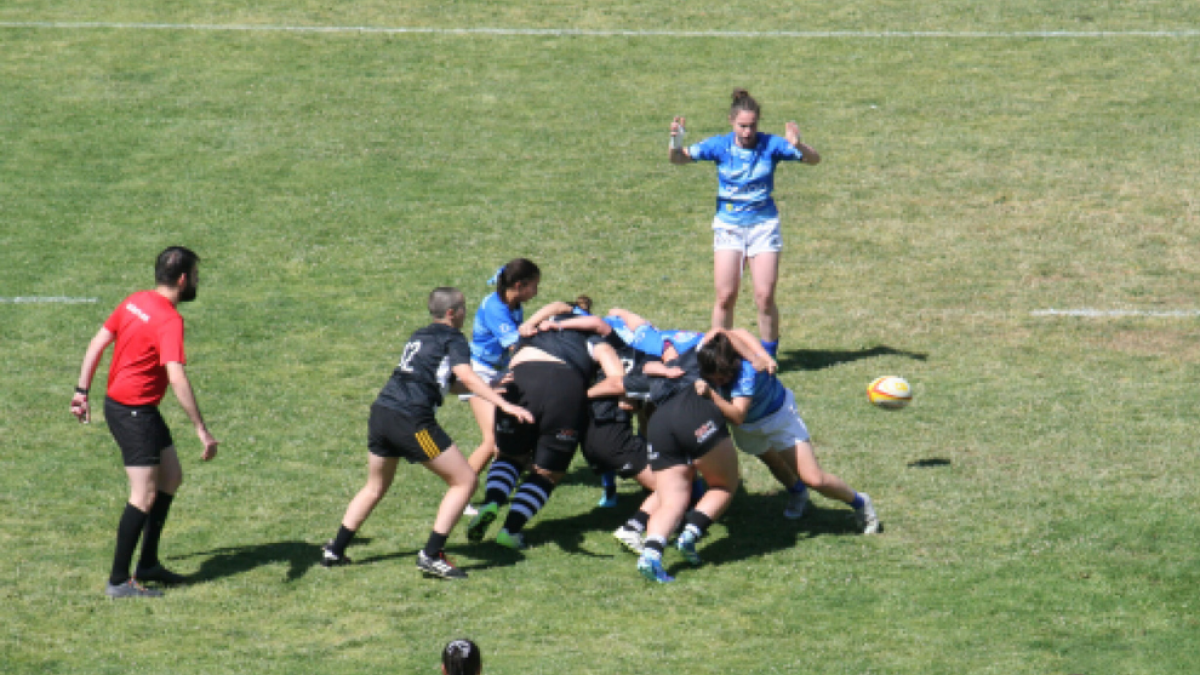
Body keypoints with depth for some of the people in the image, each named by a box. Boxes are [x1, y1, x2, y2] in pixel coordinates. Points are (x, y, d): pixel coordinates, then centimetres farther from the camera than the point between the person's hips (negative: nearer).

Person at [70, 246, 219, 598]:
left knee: (172, 477, 16)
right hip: (133, 411, -10)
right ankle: (119, 581, -5)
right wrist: (202, 430, -30)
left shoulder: (135, 302, 5)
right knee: (145, 495, -8)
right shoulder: (169, 320, -21)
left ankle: (148, 563, 22)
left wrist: (82, 391, 17)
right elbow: (176, 376, -30)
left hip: (119, 403, 10)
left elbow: (98, 342, 10)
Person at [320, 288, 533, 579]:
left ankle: (335, 551, 27)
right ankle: (432, 555, -6)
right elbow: (466, 376, -16)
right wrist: (504, 405, -25)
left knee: (375, 487, 27)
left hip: (381, 411, 8)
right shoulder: (452, 339, 3)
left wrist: (490, 391, 36)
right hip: (412, 420, -8)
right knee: (464, 481, 0)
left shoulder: (419, 337, 26)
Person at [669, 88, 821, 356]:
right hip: (728, 225, 1)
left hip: (763, 225, -1)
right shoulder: (720, 146, -3)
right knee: (725, 296, -6)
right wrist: (676, 143, -30)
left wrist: (798, 146, -30)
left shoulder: (771, 145, -6)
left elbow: (814, 160, -8)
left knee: (765, 297, -5)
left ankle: (769, 355, 10)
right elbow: (680, 158, -8)